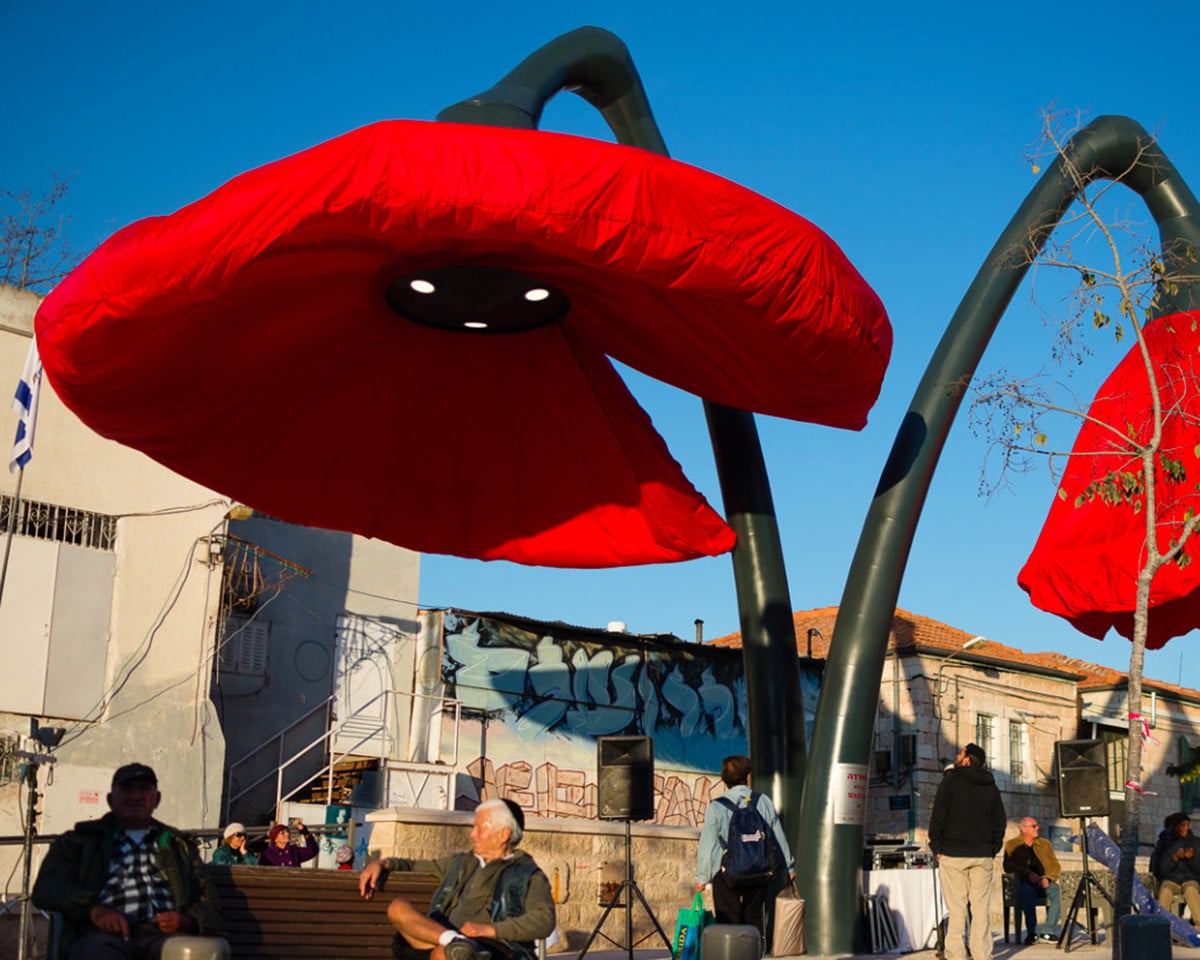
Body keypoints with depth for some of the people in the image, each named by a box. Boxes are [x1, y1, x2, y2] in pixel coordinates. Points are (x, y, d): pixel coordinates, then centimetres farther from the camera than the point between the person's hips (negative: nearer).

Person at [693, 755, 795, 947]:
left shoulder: (717, 807, -8)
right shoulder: (764, 802, 1)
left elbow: (708, 846, -8)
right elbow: (779, 839, 9)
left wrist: (701, 877, 2)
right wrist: (789, 867, 22)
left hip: (726, 874, -3)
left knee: (728, 924, 2)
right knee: (754, 920, 12)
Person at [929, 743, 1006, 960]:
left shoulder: (950, 781, -3)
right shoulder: (991, 787, 11)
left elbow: (938, 816, -7)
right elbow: (1000, 820, 10)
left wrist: (936, 847, 0)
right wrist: (993, 850, 13)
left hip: (953, 853, -4)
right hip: (983, 856, 4)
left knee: (956, 907, -2)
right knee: (981, 906, 6)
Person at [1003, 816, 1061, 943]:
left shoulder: (1045, 844, 19)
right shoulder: (1012, 845, 9)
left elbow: (1055, 865, 12)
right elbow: (1008, 866, -4)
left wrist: (1047, 878, -8)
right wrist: (1028, 874, -16)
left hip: (1044, 882, 3)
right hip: (1023, 883, -3)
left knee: (1056, 890, -30)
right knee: (1028, 891, -37)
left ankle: (1048, 931, -25)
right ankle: (1031, 932, -32)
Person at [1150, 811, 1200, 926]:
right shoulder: (1164, 844, 3)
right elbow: (1162, 870, -1)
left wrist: (1191, 858, -17)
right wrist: (1175, 858, -17)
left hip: (1190, 879, 0)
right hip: (1170, 880, 0)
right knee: (1165, 891, -36)